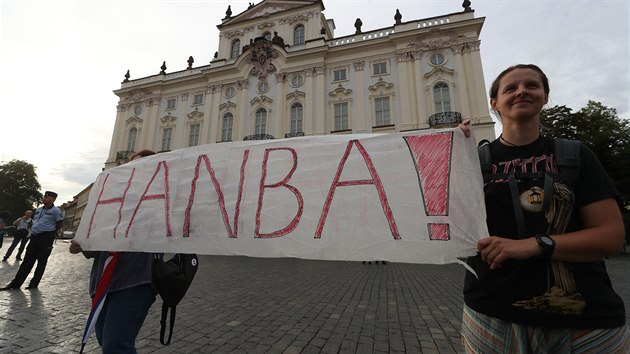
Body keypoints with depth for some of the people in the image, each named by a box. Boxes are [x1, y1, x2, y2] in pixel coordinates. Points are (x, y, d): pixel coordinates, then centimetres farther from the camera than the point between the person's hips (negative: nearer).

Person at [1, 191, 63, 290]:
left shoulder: (55, 210, -9)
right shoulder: (38, 210, 15)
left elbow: (60, 224, -9)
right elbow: (34, 221, 27)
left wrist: (50, 231, 0)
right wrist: (33, 230, 12)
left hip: (46, 238, -7)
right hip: (34, 237, 7)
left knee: (41, 262, 2)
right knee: (27, 261, 10)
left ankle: (34, 284, 11)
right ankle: (15, 283, 15)